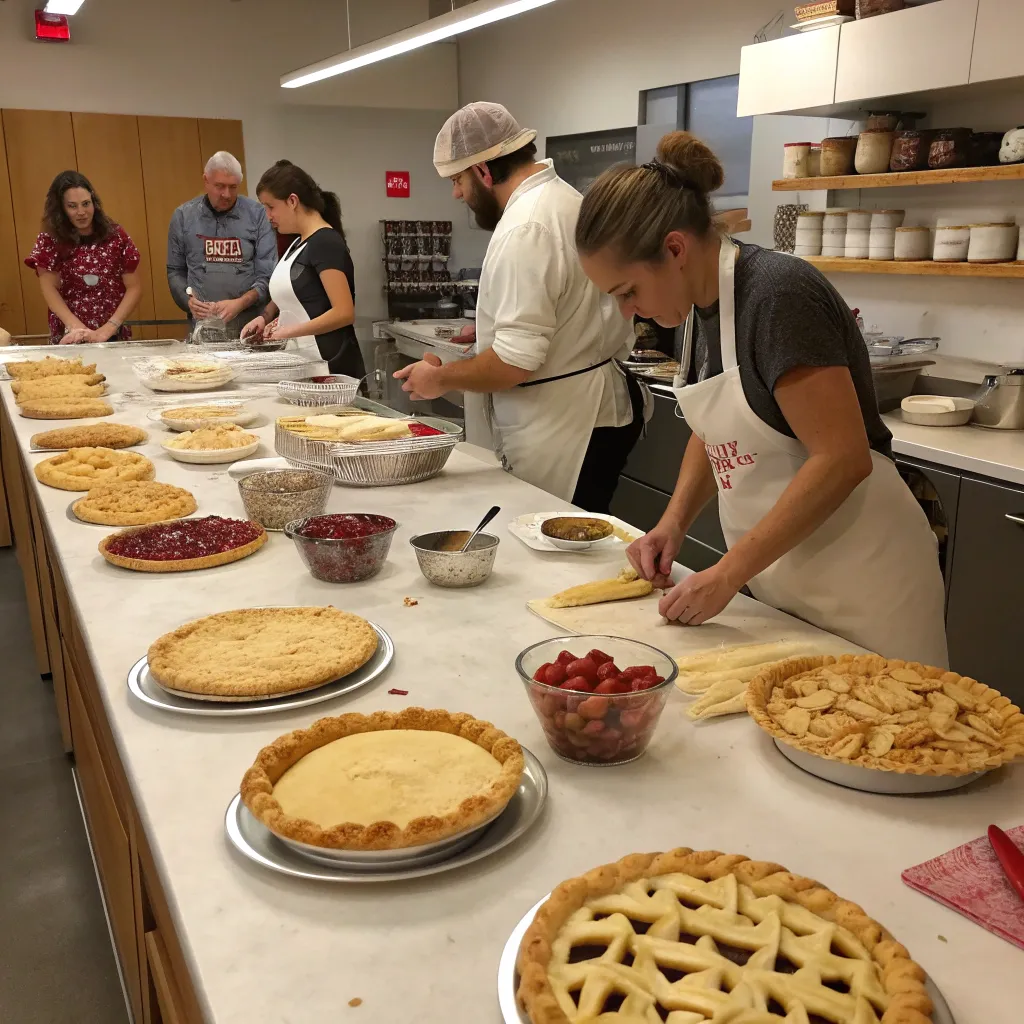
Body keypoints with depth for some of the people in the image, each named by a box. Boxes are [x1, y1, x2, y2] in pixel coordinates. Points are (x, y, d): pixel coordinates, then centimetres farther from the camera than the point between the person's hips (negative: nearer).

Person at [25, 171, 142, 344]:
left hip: (114, 336, 0)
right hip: (69, 338, 0)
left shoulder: (115, 236, 0)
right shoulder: (49, 240, 0)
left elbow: (134, 287, -3)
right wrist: (78, 328, -22)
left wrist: (107, 329, -15)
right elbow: (49, 288, -6)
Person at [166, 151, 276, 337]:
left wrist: (241, 303, -16)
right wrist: (189, 301, -6)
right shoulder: (183, 216, 6)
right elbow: (175, 271, 12)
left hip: (250, 323, -1)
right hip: (201, 324, 1)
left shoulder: (256, 214, 1)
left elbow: (268, 272, -2)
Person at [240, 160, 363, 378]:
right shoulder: (299, 243, 14)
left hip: (328, 366, -8)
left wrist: (290, 331, -17)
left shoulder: (325, 242, -13)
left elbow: (344, 313, -21)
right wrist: (266, 317, 7)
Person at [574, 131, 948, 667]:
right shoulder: (702, 305, 4)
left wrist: (728, 572, -22)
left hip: (857, 581, -8)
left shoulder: (778, 294, -21)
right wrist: (674, 521, 1)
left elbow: (843, 459, -24)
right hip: (779, 579, 8)